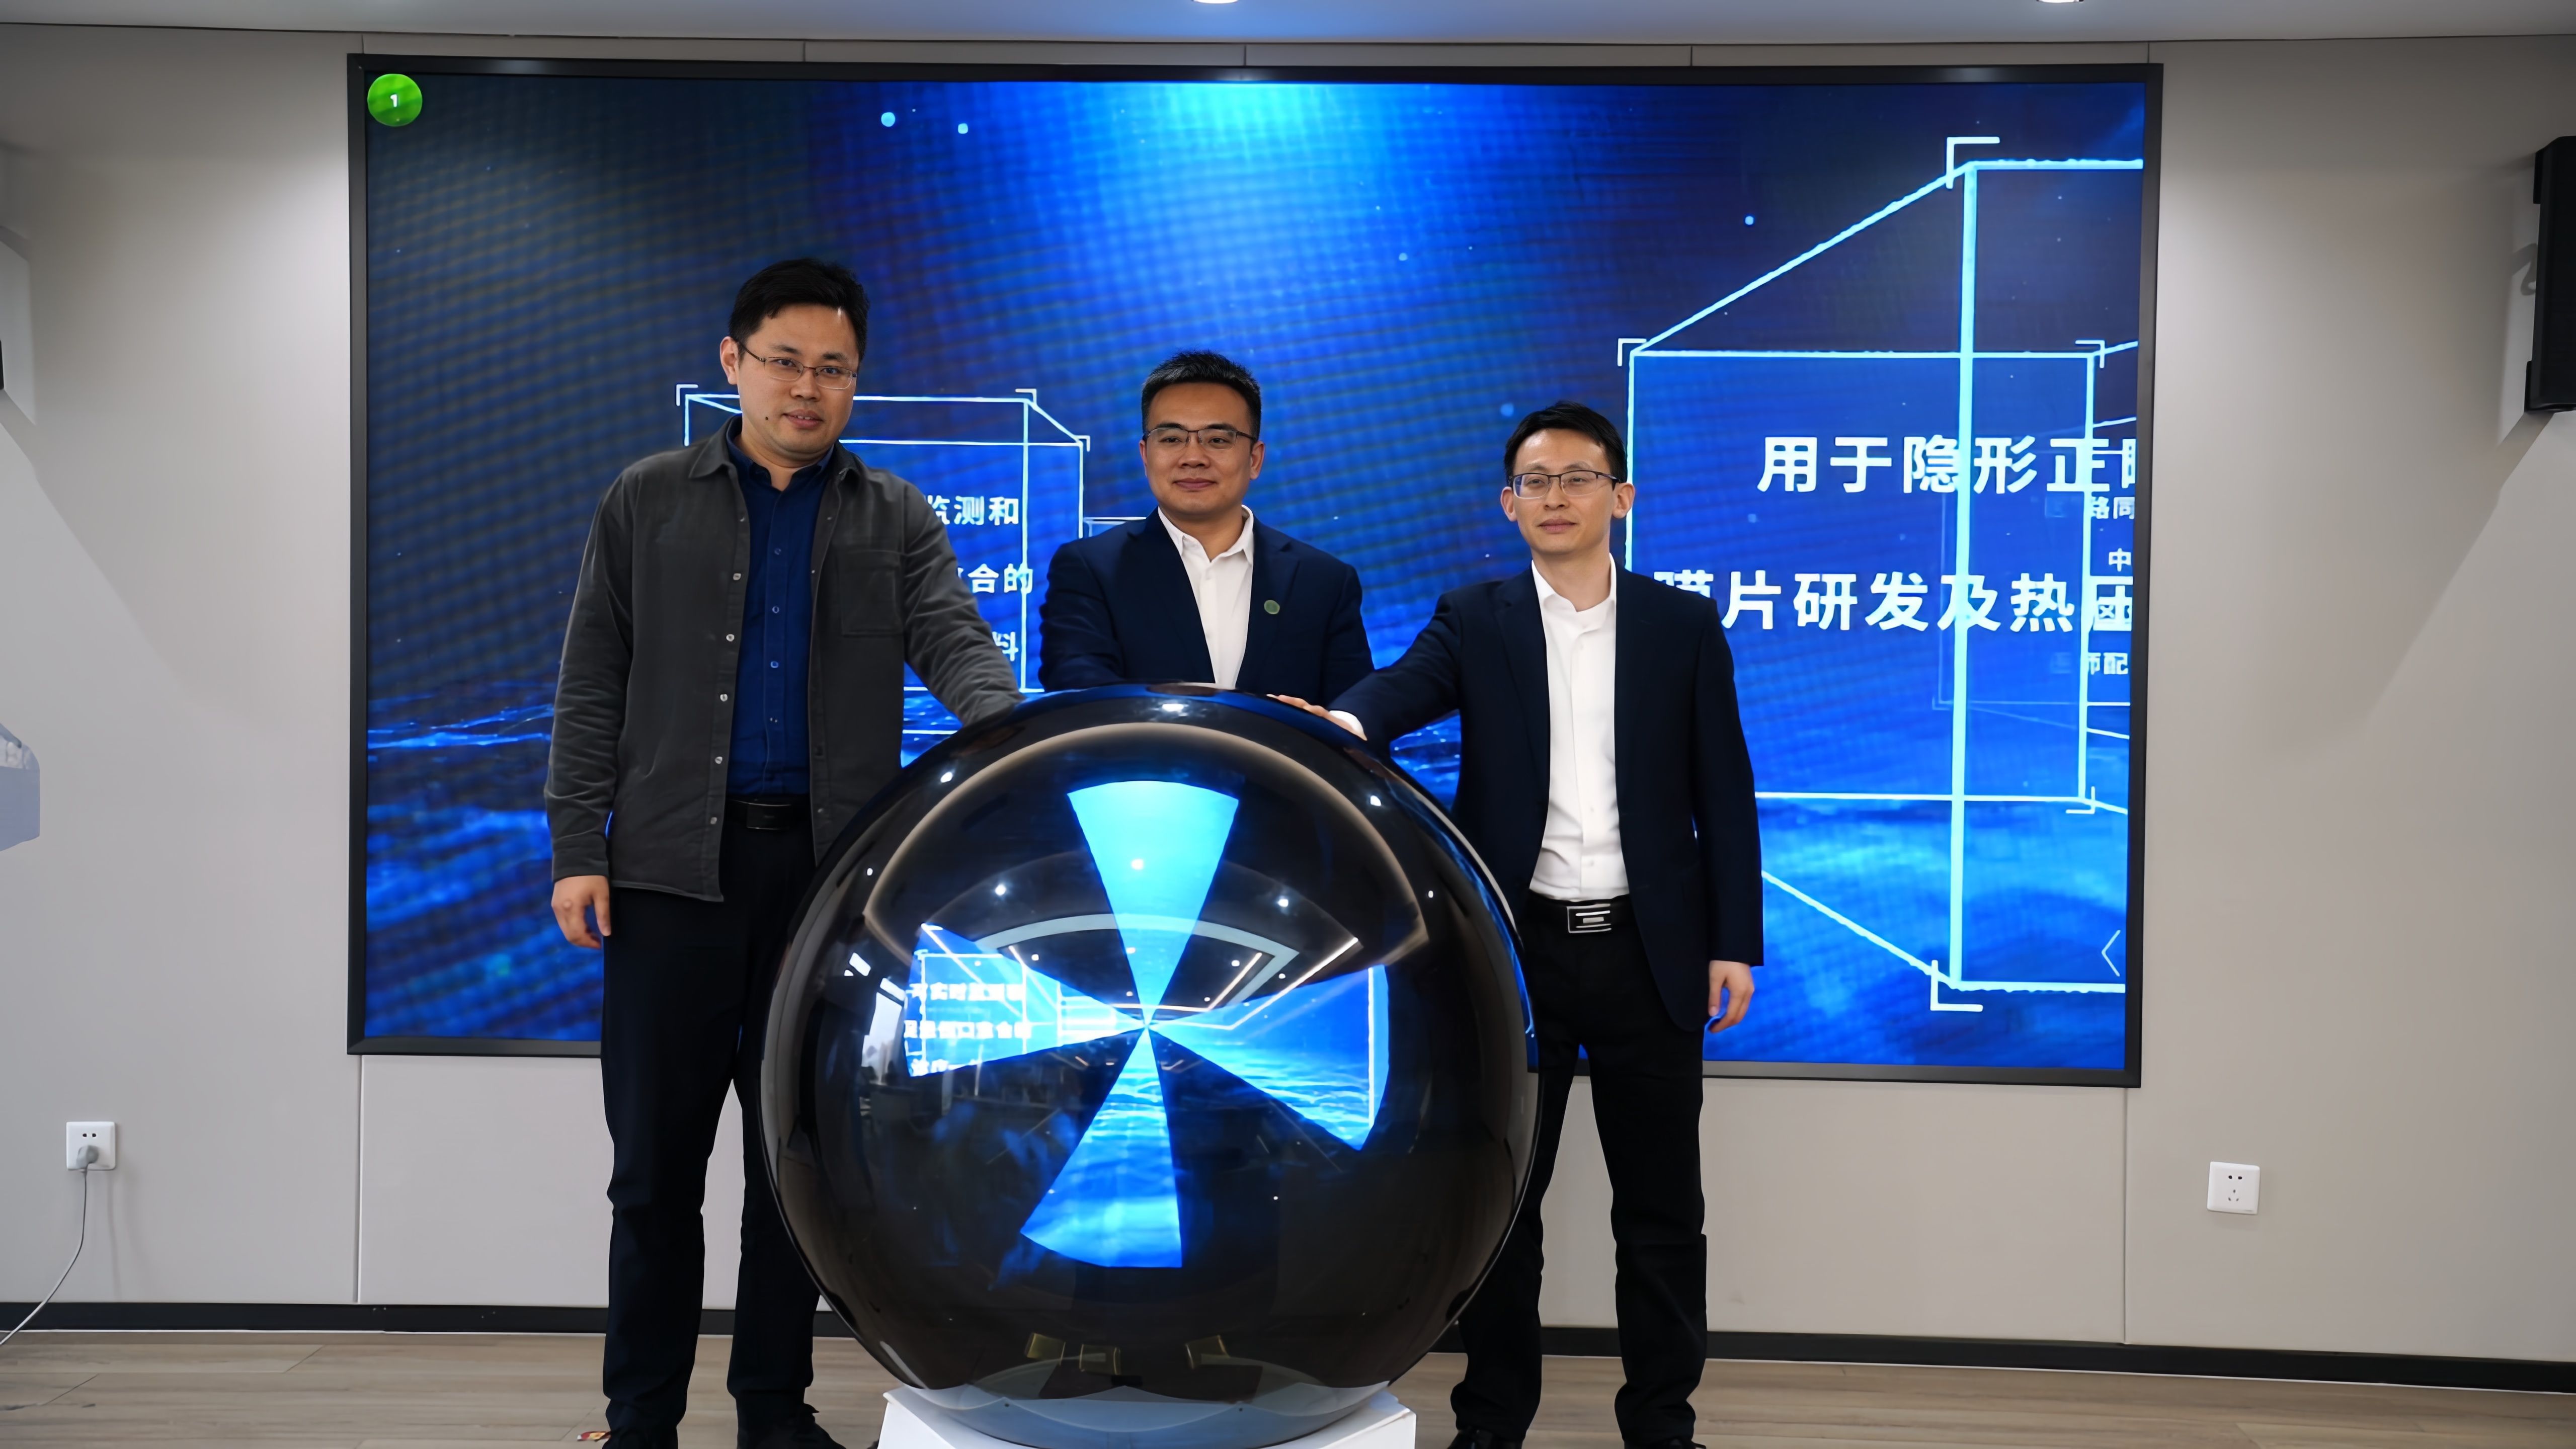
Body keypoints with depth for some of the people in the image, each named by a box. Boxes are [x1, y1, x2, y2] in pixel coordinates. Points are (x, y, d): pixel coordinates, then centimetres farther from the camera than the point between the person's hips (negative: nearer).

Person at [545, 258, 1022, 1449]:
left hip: (829, 874, 1)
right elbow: (592, 689, 7)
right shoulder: (646, 502, 9)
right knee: (656, 1157, 5)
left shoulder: (897, 521, 10)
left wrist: (1006, 727, -27)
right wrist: (577, 849, -2)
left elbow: (953, 642, -5)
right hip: (671, 866, 0)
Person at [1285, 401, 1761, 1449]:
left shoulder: (1684, 626, 5)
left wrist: (1734, 944, -1)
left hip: (1649, 951, 0)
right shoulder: (1475, 622, 4)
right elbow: (1403, 690, -17)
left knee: (1661, 1206, 9)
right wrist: (1343, 722, -40)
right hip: (1517, 951, 0)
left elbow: (1724, 794, 5)